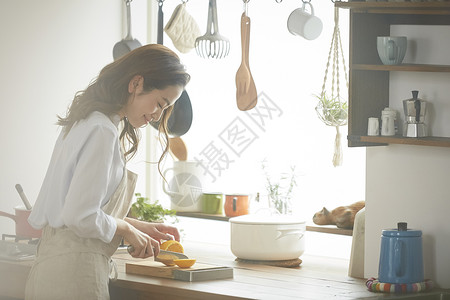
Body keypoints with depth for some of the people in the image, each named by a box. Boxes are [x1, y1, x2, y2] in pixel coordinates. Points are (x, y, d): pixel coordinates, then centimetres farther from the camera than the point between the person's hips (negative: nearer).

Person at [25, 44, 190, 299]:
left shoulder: (86, 123, 14)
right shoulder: (102, 131, -16)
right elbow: (79, 217, -21)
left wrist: (141, 228, 18)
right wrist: (127, 230, -5)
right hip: (74, 277, -10)